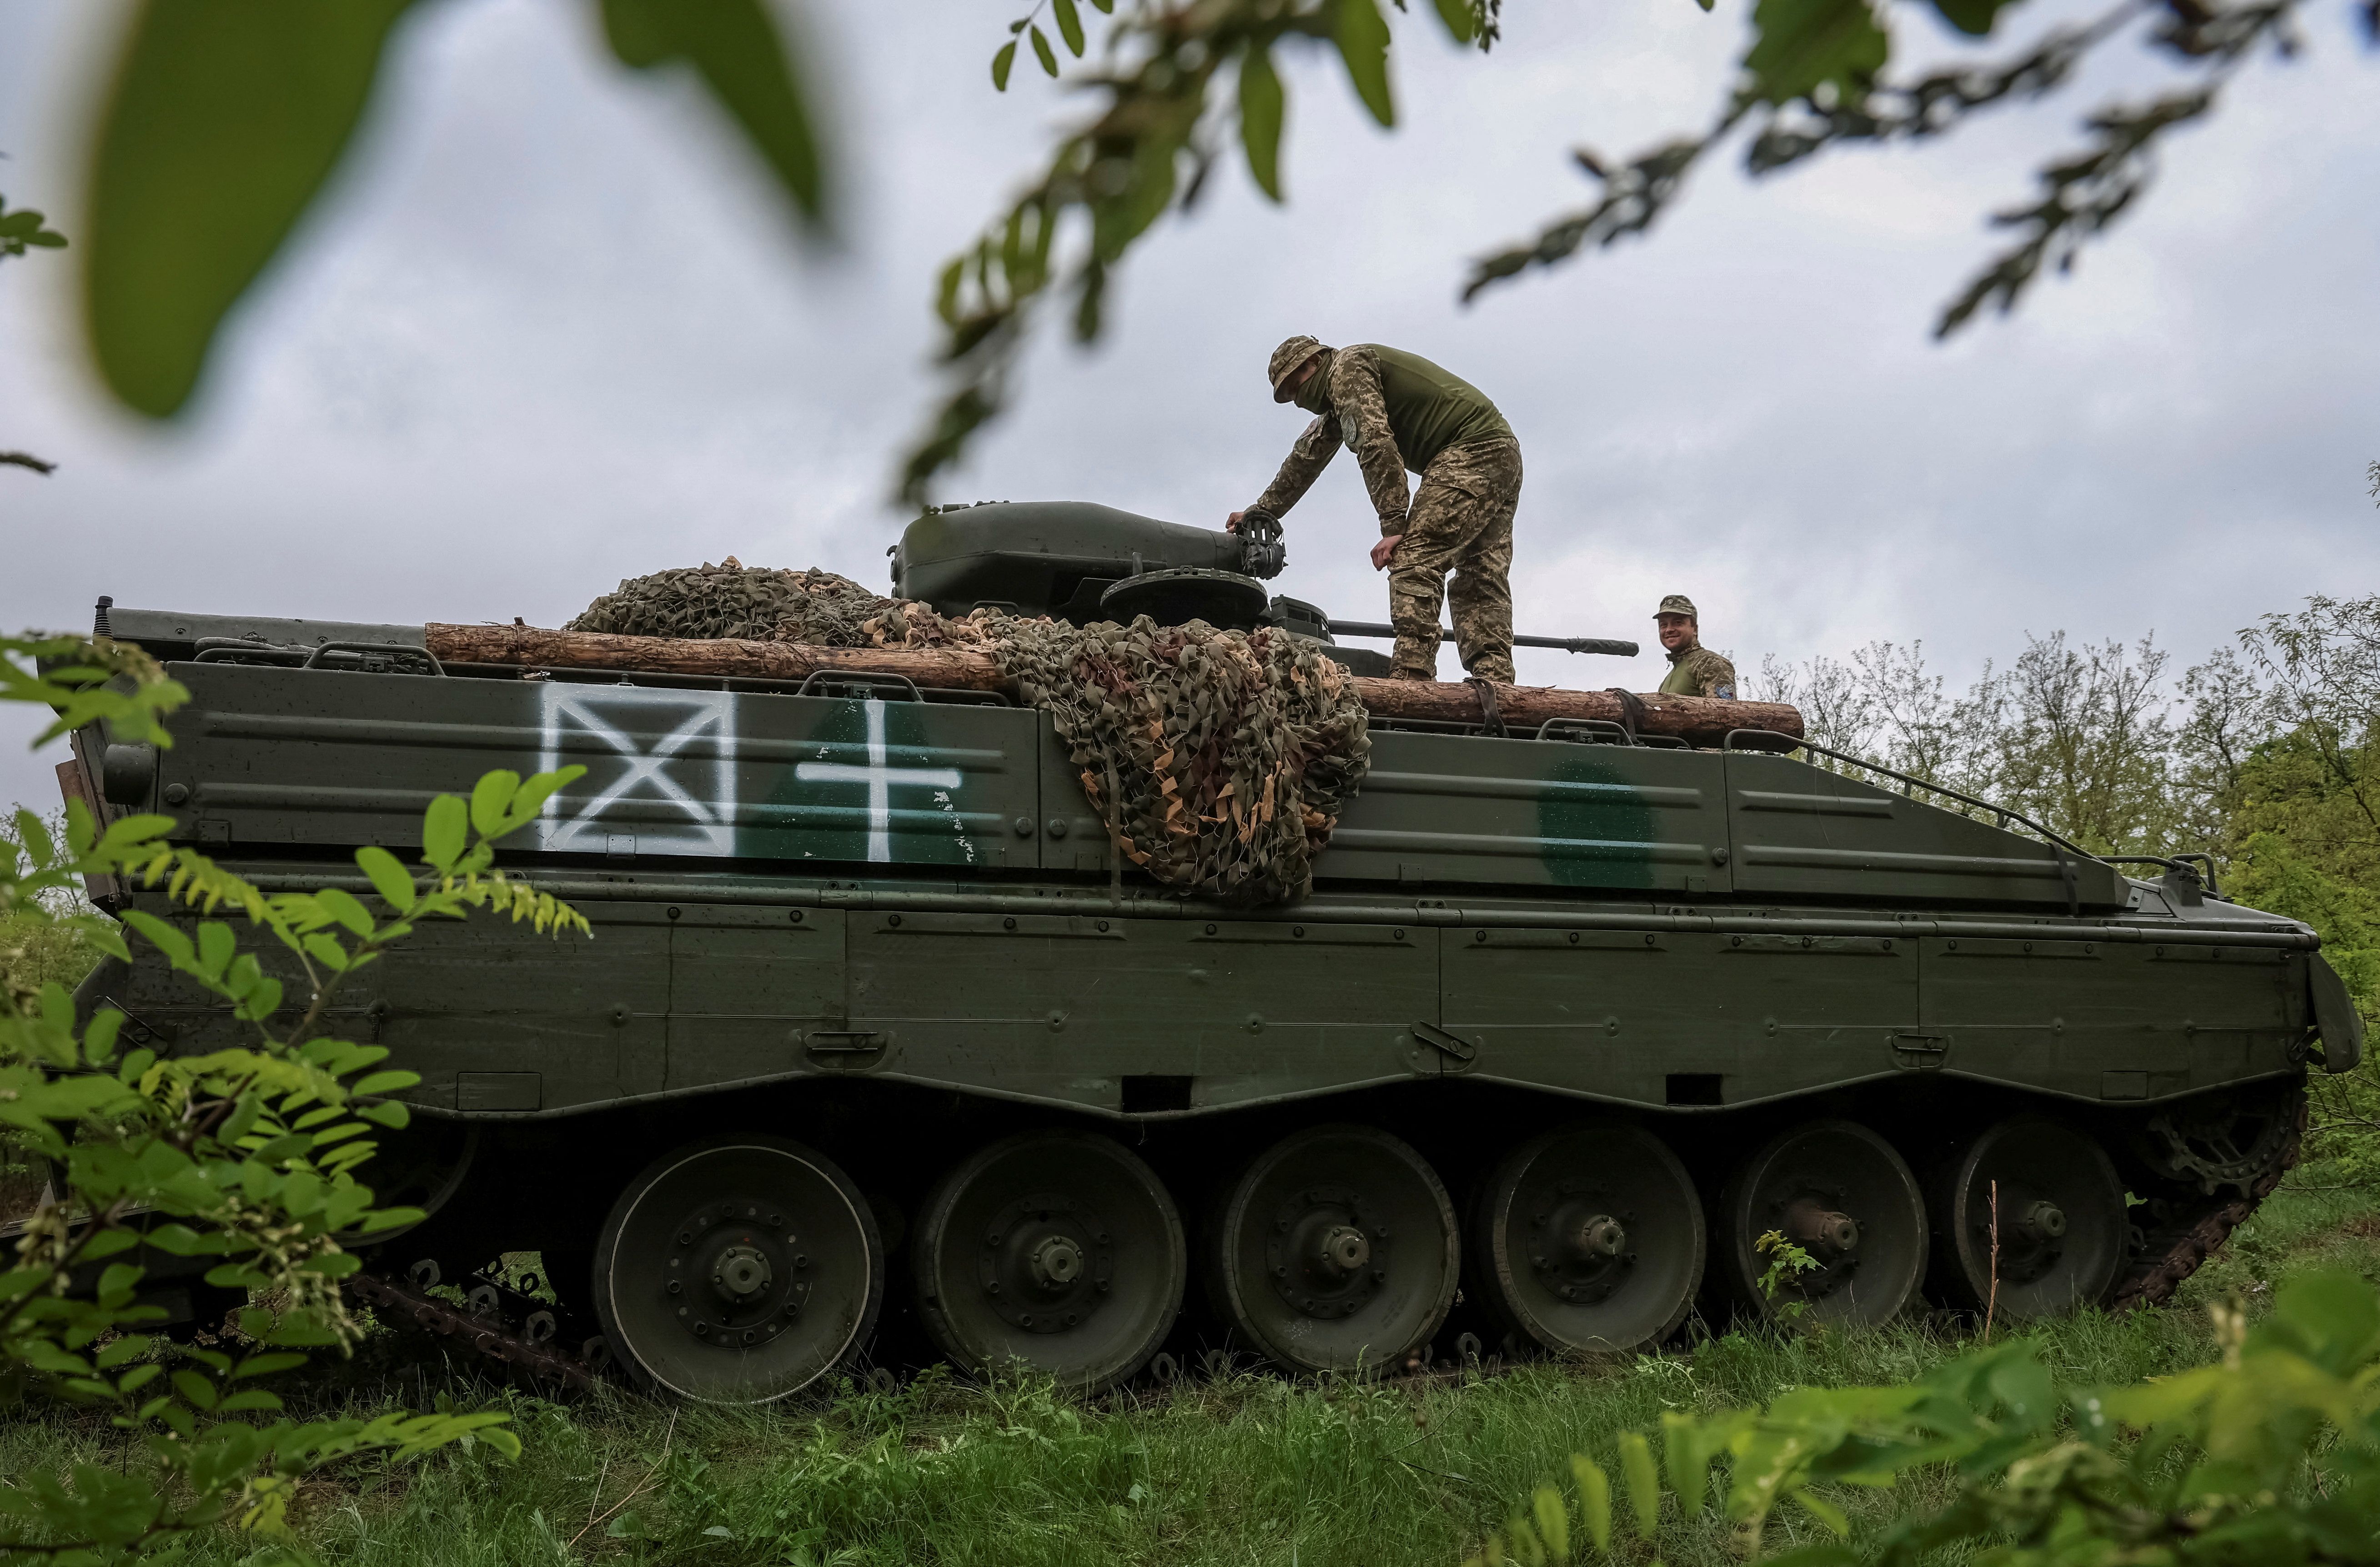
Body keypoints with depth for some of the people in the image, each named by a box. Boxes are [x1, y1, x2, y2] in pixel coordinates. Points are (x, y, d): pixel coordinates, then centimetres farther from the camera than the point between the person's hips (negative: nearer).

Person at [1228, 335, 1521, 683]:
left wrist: (1394, 527, -21)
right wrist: (1260, 513, 41)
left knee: (1414, 559, -19)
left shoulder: (1348, 367, -4)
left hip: (1471, 450, -11)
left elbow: (1376, 445, -17)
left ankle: (1412, 680, -29)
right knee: (1479, 583, 4)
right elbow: (1306, 457, 37)